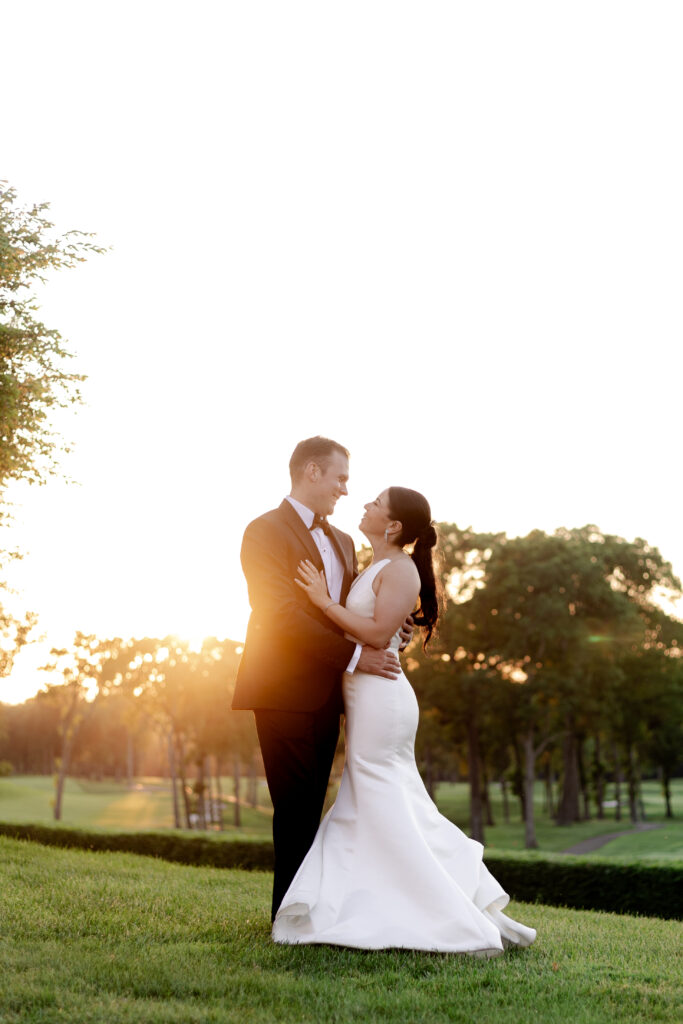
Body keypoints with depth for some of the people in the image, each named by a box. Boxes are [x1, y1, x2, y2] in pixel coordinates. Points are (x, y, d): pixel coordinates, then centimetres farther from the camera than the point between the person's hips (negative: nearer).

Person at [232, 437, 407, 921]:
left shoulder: (341, 541, 19)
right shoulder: (267, 530, -7)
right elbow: (282, 615, -17)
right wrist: (354, 655, -18)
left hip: (326, 694, 8)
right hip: (286, 693, -8)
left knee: (310, 809, 11)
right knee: (296, 807, -6)